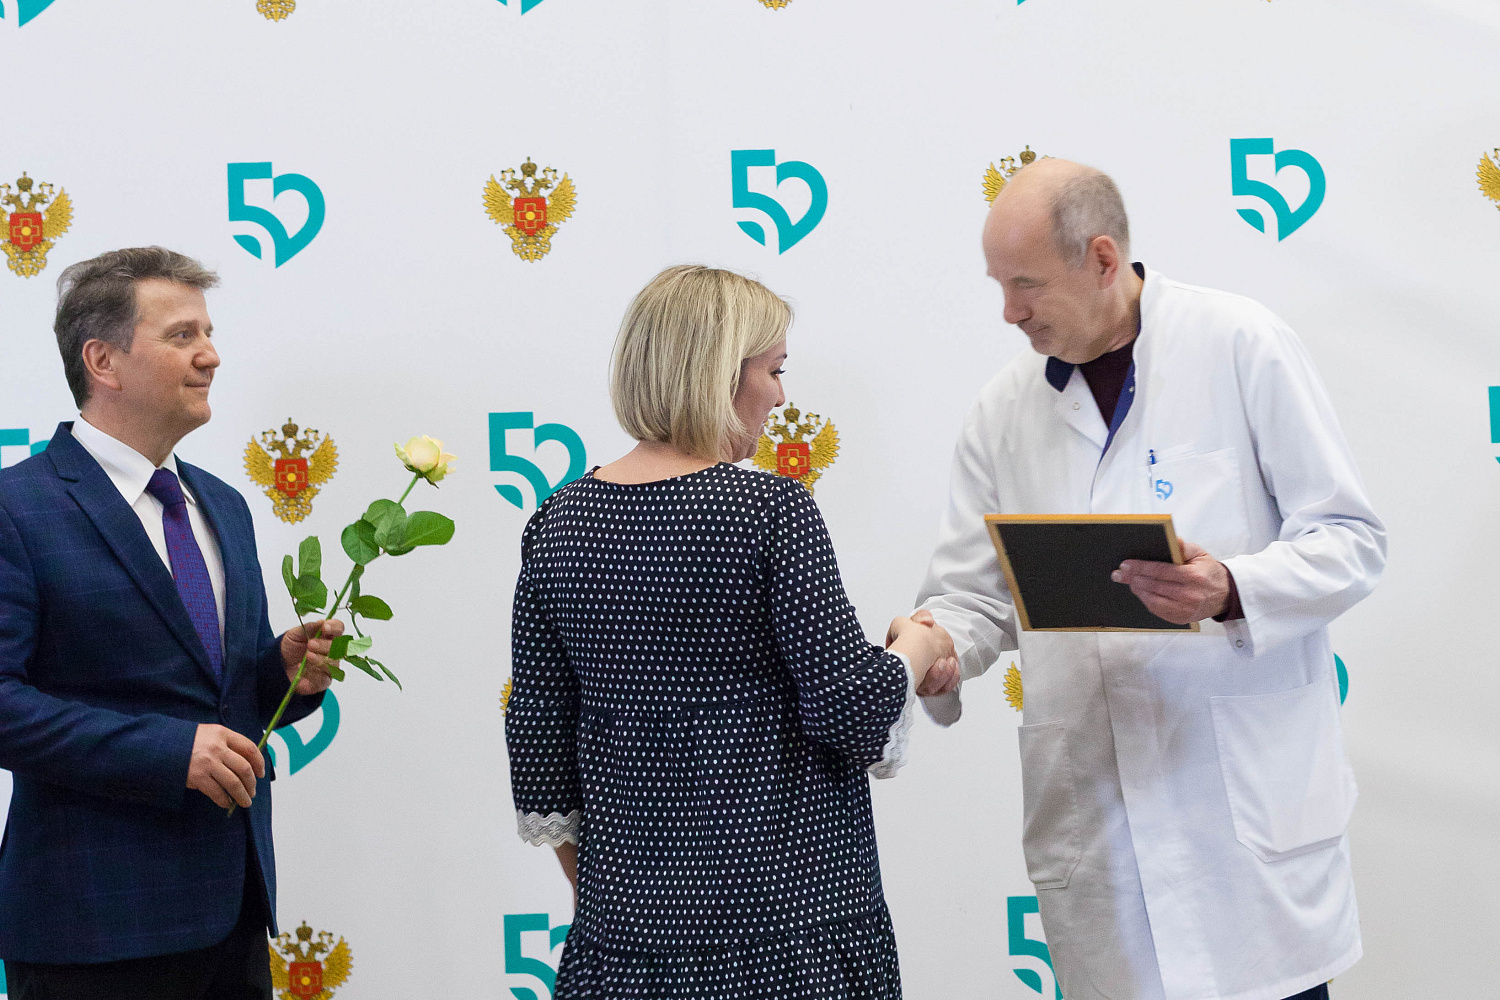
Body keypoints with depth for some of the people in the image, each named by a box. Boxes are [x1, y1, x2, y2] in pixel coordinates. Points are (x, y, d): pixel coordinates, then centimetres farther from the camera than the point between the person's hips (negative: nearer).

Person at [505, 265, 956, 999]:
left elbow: (537, 745, 8)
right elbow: (852, 711, -13)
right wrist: (914, 650, 7)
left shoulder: (557, 523, 3)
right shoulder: (773, 512, -13)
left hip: (628, 909, 5)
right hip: (786, 910, -5)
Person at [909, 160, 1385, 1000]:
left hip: (1249, 801, -3)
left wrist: (1233, 591, -21)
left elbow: (1353, 541, -3)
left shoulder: (1241, 346, -3)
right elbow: (975, 594, 12)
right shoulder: (1004, 411, 9)